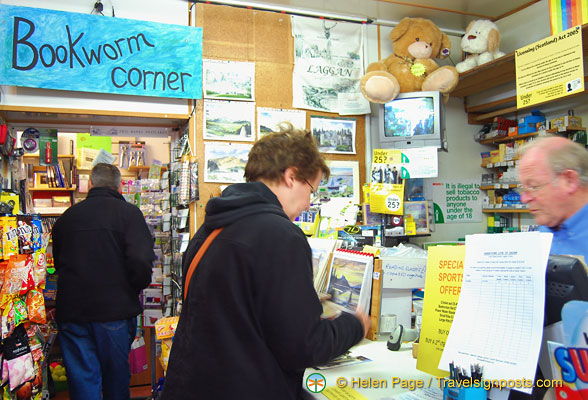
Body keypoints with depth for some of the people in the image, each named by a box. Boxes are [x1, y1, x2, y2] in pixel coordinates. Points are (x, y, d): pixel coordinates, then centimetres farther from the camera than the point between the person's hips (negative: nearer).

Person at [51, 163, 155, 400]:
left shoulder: (67, 216, 6)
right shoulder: (128, 212, -8)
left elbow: (58, 262, 16)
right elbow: (141, 260, -19)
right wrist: (136, 287, 0)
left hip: (71, 311, 3)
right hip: (115, 310, -2)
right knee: (116, 375, 17)